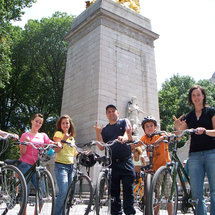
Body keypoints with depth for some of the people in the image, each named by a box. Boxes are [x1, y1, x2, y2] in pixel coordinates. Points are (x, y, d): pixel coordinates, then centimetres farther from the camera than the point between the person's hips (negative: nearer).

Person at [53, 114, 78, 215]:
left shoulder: (71, 137, 19)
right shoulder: (58, 133, -2)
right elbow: (57, 150, -15)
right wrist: (63, 139, -26)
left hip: (70, 166, 7)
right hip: (61, 165, -7)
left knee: (68, 193, 8)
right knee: (63, 192, -16)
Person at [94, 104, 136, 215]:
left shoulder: (124, 122, 11)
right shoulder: (104, 129, 15)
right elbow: (101, 147, 6)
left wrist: (124, 137, -34)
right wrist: (98, 133, -6)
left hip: (126, 162, -2)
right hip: (112, 163, 2)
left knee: (128, 189, -2)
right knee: (114, 191, 8)